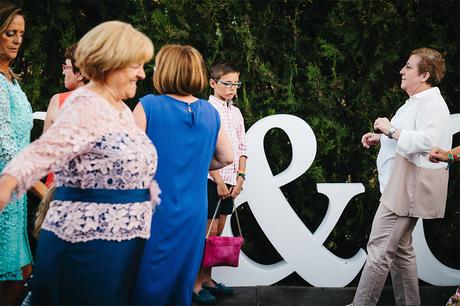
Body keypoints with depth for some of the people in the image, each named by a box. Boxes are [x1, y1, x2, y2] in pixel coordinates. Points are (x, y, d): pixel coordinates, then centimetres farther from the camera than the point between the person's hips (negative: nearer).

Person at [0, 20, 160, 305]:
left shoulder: (122, 109, 12)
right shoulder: (85, 106, -16)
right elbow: (45, 150, -31)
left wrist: (159, 197, 28)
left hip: (122, 238, 9)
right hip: (88, 241, -9)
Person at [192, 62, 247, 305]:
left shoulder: (236, 112, 12)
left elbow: (241, 147, 13)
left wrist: (240, 177, 3)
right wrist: (219, 181, -15)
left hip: (230, 180, 7)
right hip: (212, 179, -7)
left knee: (218, 230, 12)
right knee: (208, 231, -5)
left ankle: (207, 279, 22)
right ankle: (196, 284, 5)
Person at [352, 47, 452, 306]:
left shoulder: (431, 103, -14)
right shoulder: (417, 101, 20)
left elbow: (427, 141, -29)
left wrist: (391, 130, -20)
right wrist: (380, 138, 15)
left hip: (409, 185, -11)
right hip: (403, 185, 11)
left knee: (379, 249, -12)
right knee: (401, 249, 17)